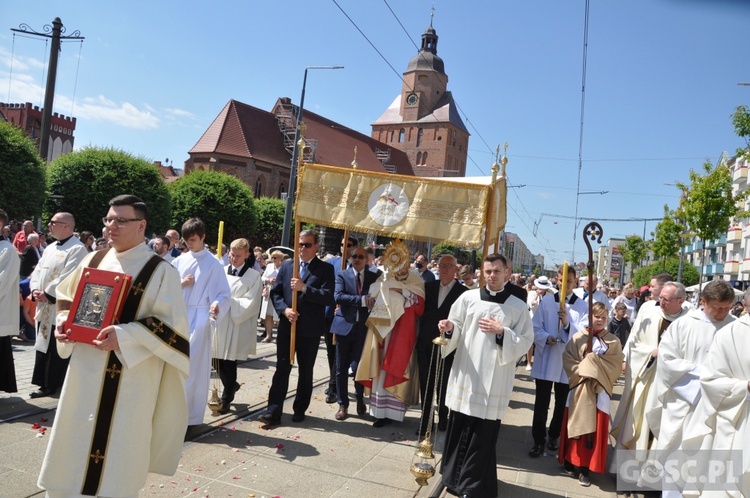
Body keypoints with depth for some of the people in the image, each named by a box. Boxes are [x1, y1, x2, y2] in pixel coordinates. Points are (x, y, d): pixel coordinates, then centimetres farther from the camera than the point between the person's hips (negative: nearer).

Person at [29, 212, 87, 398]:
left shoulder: (77, 249, -13)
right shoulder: (50, 248, 16)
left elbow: (68, 277, -21)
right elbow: (38, 271, 13)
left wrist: (47, 293, -18)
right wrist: (36, 290, -5)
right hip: (45, 306, 9)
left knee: (56, 349, -1)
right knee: (43, 345, 14)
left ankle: (51, 384, 9)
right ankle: (46, 382, 23)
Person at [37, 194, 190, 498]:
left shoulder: (161, 272, -9)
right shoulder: (93, 261, 8)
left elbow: (171, 325, -13)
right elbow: (67, 299, 19)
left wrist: (124, 336, -23)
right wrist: (64, 321, -2)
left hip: (130, 380, -5)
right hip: (86, 371, 5)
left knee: (118, 454, 6)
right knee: (74, 441, 14)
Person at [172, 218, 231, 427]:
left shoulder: (213, 263, -5)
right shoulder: (179, 260, 9)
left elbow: (223, 293, -7)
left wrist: (217, 304, -27)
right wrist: (181, 283, -7)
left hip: (199, 317, -5)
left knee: (193, 366, -6)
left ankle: (189, 415, 3)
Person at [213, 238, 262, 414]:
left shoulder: (254, 276, -4)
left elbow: (250, 303, -10)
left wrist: (229, 300, -13)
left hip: (237, 325, -4)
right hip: (220, 322, 4)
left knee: (229, 361, 1)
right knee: (218, 362, 9)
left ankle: (226, 398, 18)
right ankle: (231, 385, 36)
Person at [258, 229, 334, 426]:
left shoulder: (325, 269, -3)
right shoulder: (286, 265, 8)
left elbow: (328, 297, -14)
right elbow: (275, 293, 7)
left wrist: (305, 288, -22)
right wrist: (284, 310, -10)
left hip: (310, 329, -2)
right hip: (287, 326, 2)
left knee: (305, 371, 10)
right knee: (282, 369, 2)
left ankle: (300, 410, 24)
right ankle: (273, 411, 6)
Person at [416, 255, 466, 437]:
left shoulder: (463, 292, -7)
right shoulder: (429, 287, 8)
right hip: (426, 345, 4)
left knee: (444, 387, 9)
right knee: (425, 386, 9)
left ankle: (443, 419, 26)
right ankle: (425, 421, 19)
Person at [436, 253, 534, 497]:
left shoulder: (518, 306, 1)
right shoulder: (468, 297, 3)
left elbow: (525, 341, -1)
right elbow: (456, 332, 6)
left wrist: (501, 332, -15)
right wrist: (450, 327, -16)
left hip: (495, 379, -1)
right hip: (466, 373, 2)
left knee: (484, 432, 3)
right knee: (459, 427, 10)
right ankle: (456, 476, 28)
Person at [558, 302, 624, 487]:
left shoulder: (613, 341, 3)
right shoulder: (578, 337, 0)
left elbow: (616, 365, -5)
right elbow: (567, 358, -4)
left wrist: (592, 362, -14)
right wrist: (581, 371, -17)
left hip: (600, 390, 1)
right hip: (579, 388, 0)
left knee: (595, 429, 1)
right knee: (576, 426, 7)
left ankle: (585, 468, 9)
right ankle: (571, 461, 21)